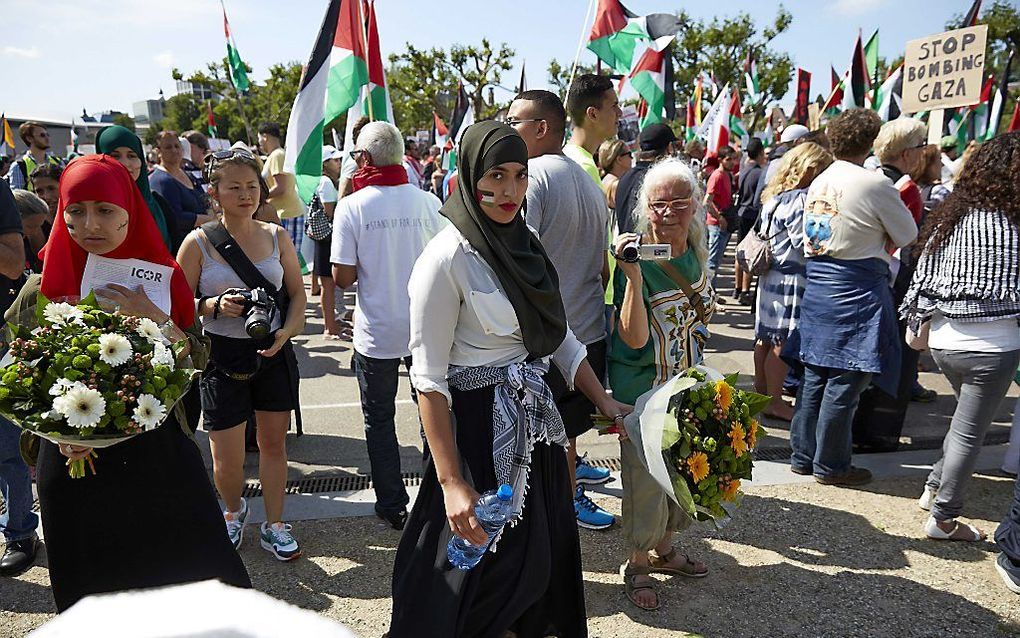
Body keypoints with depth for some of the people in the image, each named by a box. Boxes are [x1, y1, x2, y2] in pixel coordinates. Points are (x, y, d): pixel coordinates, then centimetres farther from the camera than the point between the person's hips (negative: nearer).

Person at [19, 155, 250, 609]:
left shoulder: (161, 279, 0)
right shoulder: (41, 291, -3)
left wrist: (158, 321, -19)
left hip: (162, 458, 0)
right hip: (78, 469, 0)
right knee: (97, 594, 14)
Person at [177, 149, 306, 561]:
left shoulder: (277, 236, 3)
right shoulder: (198, 243, -5)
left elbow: (297, 294, 7)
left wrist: (286, 331, -10)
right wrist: (215, 306, -20)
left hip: (273, 353, 2)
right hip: (223, 357, -2)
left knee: (274, 442, 10)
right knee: (227, 458, 2)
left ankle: (273, 526, 28)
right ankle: (233, 511, 36)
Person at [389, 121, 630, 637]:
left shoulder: (524, 244, 4)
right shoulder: (448, 257, -18)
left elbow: (559, 336, 12)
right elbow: (428, 378, -19)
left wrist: (605, 402, 8)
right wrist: (451, 482, -22)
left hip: (532, 419, 7)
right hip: (478, 425, -7)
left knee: (541, 553, 21)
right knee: (479, 563, 8)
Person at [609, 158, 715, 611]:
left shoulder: (695, 255, 0)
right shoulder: (637, 258, -21)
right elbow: (634, 339, -29)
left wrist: (698, 327, 3)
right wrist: (633, 276, -38)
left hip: (686, 383, 7)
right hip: (642, 388, -7)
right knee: (645, 475, 3)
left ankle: (663, 548, 41)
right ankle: (636, 565, 26)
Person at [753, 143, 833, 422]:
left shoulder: (775, 196, 13)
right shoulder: (800, 199, -17)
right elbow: (806, 243, -18)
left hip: (771, 274, 10)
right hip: (791, 279, -10)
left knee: (766, 337, 15)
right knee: (783, 341, -2)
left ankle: (760, 390, 26)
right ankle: (774, 401, 6)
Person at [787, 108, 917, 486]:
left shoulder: (818, 183, 8)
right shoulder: (875, 184, -12)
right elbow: (908, 235, -1)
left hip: (818, 284, 7)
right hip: (858, 290, -7)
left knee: (815, 377, 14)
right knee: (844, 383, 2)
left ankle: (803, 455, 23)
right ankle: (830, 465, 12)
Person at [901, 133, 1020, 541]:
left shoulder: (947, 217, 1)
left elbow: (922, 275, 6)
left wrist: (917, 321, 16)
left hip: (943, 340, 6)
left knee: (967, 419, 27)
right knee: (969, 432, 8)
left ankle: (934, 488, 34)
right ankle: (943, 519, 19)